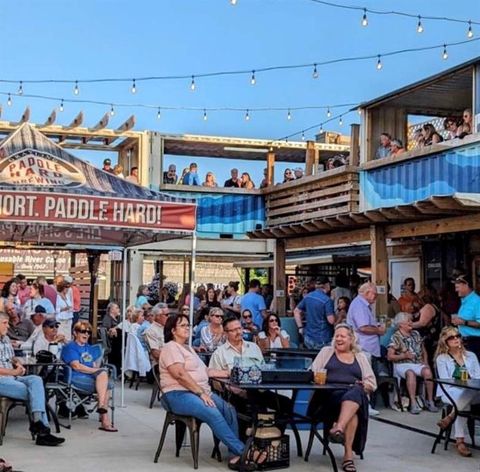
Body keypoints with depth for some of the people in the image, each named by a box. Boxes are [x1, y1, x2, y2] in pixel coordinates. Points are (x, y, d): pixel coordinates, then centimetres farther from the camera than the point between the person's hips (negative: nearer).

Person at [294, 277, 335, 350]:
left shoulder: (307, 297, 6)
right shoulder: (327, 300, -15)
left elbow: (296, 311, 12)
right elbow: (331, 320, -18)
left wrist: (300, 327, 14)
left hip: (308, 338, 7)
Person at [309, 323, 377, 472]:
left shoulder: (360, 357, 23)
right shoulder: (326, 351, 21)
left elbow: (372, 383, 17)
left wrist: (362, 386, -6)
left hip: (356, 394, 1)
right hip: (329, 395, -1)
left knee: (356, 392, -39)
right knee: (352, 409, -37)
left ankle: (338, 428, -58)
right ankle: (348, 453, -43)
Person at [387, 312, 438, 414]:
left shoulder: (416, 334, 16)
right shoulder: (396, 337, 0)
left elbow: (424, 350, 22)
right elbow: (389, 356, -5)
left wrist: (425, 362, 5)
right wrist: (404, 355, -15)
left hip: (418, 363, 4)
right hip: (403, 364, -4)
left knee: (427, 371, -29)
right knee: (411, 373, -37)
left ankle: (430, 401, -22)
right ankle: (413, 403, -36)